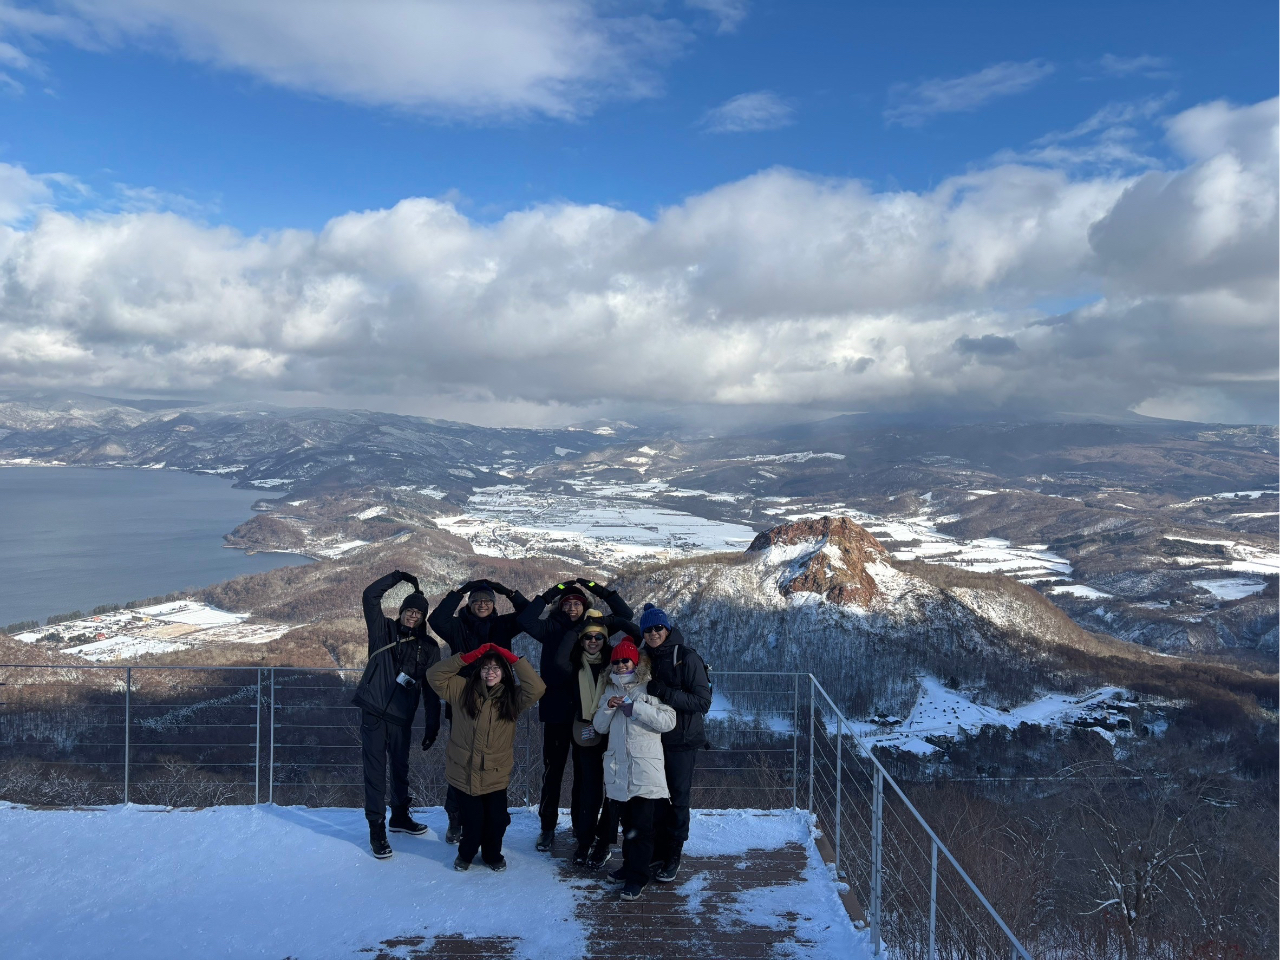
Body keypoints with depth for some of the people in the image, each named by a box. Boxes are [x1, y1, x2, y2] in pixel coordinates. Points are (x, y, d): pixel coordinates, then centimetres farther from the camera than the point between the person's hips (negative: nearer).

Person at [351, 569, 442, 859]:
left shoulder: (429, 647, 4)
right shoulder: (384, 630, 1)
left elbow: (432, 690, 4)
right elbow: (369, 596, -9)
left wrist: (432, 726, 0)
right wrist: (398, 577, -12)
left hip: (401, 718, 3)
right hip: (373, 712, -3)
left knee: (400, 768, 18)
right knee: (375, 770, -1)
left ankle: (400, 817, 37)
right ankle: (376, 829, 7)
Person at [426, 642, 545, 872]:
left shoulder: (512, 697, -3)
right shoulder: (462, 690, -3)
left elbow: (536, 689, -18)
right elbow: (434, 676, -9)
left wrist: (515, 660, -20)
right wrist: (466, 658, -17)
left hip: (496, 775, 1)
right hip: (465, 773, -1)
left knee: (497, 820, 10)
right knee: (472, 821, 7)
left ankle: (492, 854, 39)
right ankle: (466, 853, 37)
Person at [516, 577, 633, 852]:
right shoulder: (552, 628, 1)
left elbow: (625, 615, 2)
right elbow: (525, 621, -15)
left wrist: (601, 590, -6)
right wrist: (548, 596, -17)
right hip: (556, 711, -1)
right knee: (553, 769, 8)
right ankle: (548, 826, 22)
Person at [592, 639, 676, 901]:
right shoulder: (611, 689, 13)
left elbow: (668, 720, -14)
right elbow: (600, 726, 12)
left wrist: (635, 708, -19)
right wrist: (608, 707, -7)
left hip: (644, 769, -5)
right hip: (618, 768, 5)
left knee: (642, 825, -4)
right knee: (627, 822, 16)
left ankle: (636, 877, 2)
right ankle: (629, 865, 29)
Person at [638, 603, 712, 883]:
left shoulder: (687, 657, -14)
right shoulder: (645, 658, 4)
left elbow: (703, 702, -19)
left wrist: (666, 693, -27)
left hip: (681, 741, -5)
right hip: (653, 739, 5)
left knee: (678, 798, 4)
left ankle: (673, 856, 19)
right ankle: (658, 850, 29)